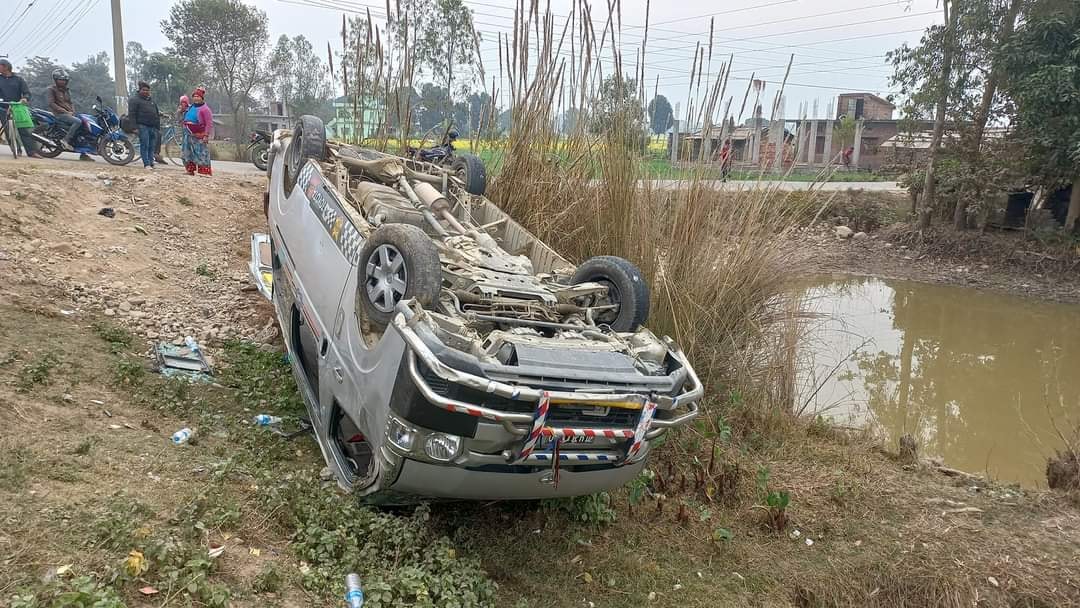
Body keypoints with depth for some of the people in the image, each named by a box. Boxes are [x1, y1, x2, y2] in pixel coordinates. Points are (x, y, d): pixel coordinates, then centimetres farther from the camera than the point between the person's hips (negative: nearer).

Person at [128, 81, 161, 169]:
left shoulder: (152, 100, 21)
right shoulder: (134, 99, 2)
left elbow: (157, 114, 24)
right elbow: (131, 114, -4)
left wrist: (158, 127, 18)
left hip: (153, 126, 6)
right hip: (143, 126, -6)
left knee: (152, 146, 5)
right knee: (144, 146, -8)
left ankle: (151, 163, 11)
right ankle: (146, 164, -9)